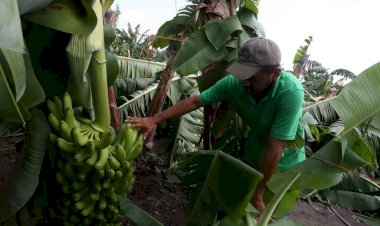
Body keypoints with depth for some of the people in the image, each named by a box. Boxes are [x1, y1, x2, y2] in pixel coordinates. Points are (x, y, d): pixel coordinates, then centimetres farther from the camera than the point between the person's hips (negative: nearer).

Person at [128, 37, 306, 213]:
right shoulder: (234, 82, -23)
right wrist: (154, 120, -14)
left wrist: (257, 196, -24)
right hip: (252, 155, 3)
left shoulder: (290, 92, -35)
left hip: (283, 164, -3)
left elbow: (274, 149, -32)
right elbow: (195, 101, -14)